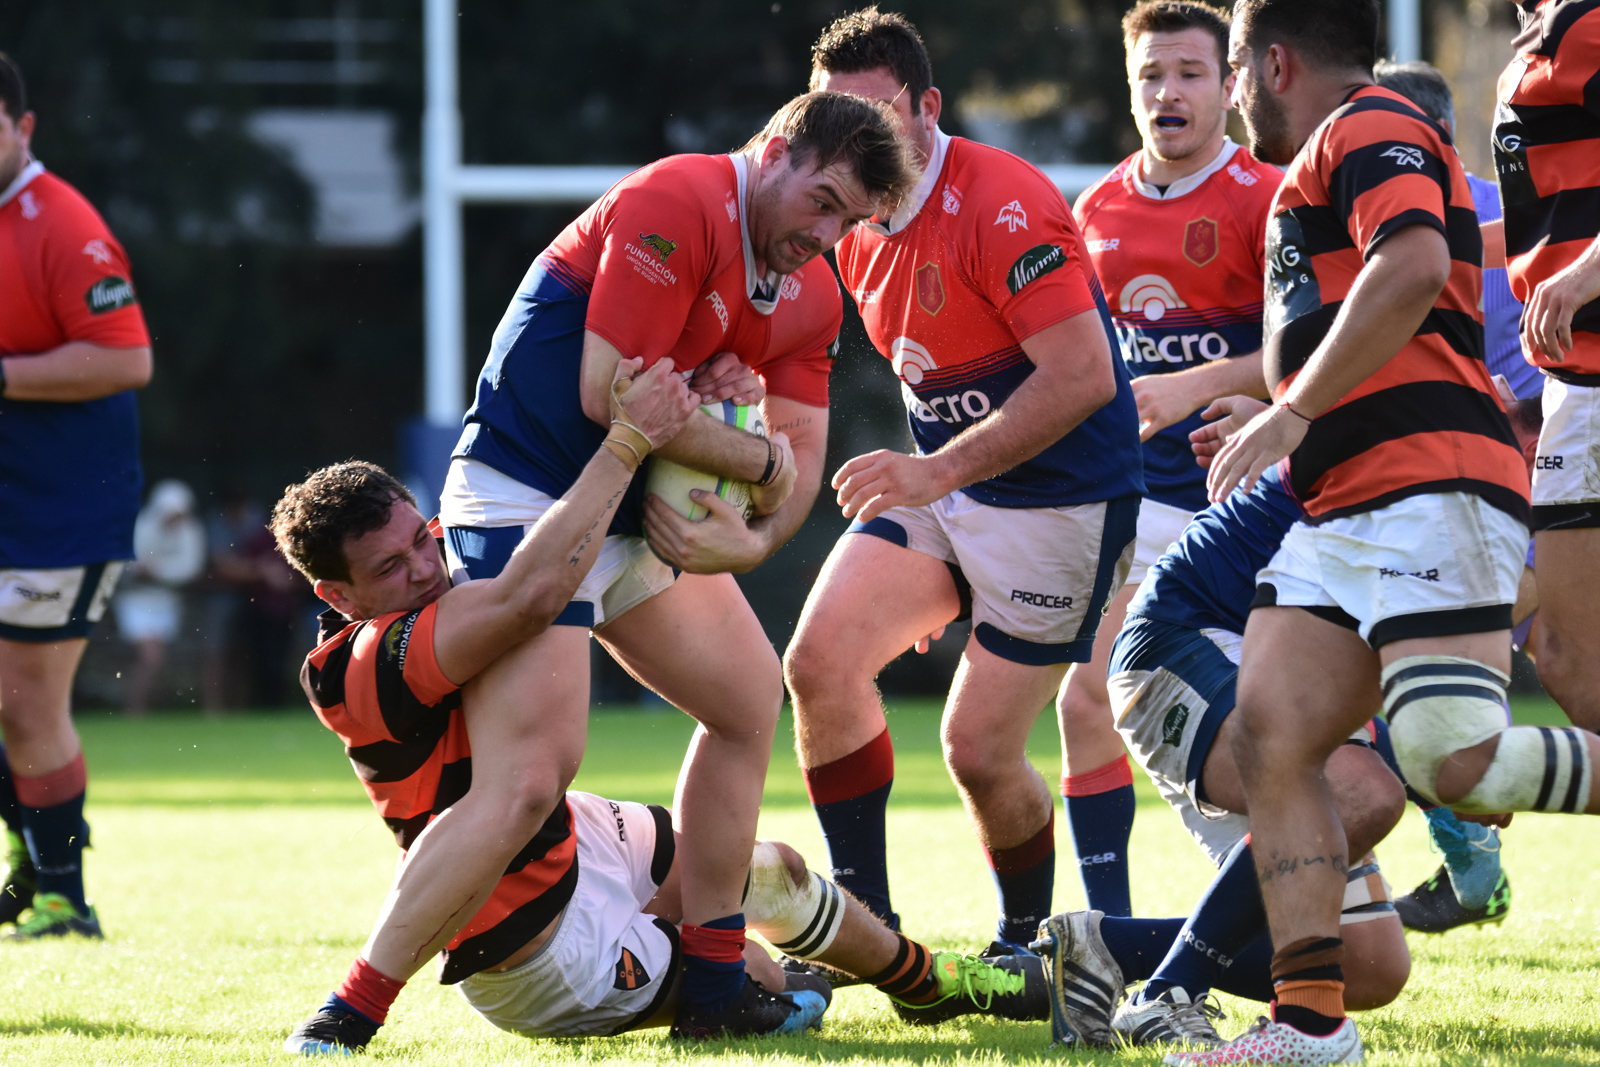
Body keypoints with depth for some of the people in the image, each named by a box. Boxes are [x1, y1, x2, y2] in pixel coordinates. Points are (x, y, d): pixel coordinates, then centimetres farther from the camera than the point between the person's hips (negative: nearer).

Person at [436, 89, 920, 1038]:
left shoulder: (812, 298, 8)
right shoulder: (675, 206, -21)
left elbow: (802, 452, 8)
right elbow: (610, 395, -26)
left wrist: (757, 540, -16)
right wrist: (760, 462, -14)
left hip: (644, 519, 10)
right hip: (525, 497, -10)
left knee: (751, 698, 15)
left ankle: (712, 985, 21)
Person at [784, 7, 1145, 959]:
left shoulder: (1003, 204, -22)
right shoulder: (863, 235, 5)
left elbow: (1084, 376, -28)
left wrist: (941, 468, -31)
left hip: (1058, 503, -7)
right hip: (943, 490, 8)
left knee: (980, 752, -5)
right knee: (820, 658, -14)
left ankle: (1030, 942, 22)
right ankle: (862, 919, -4)